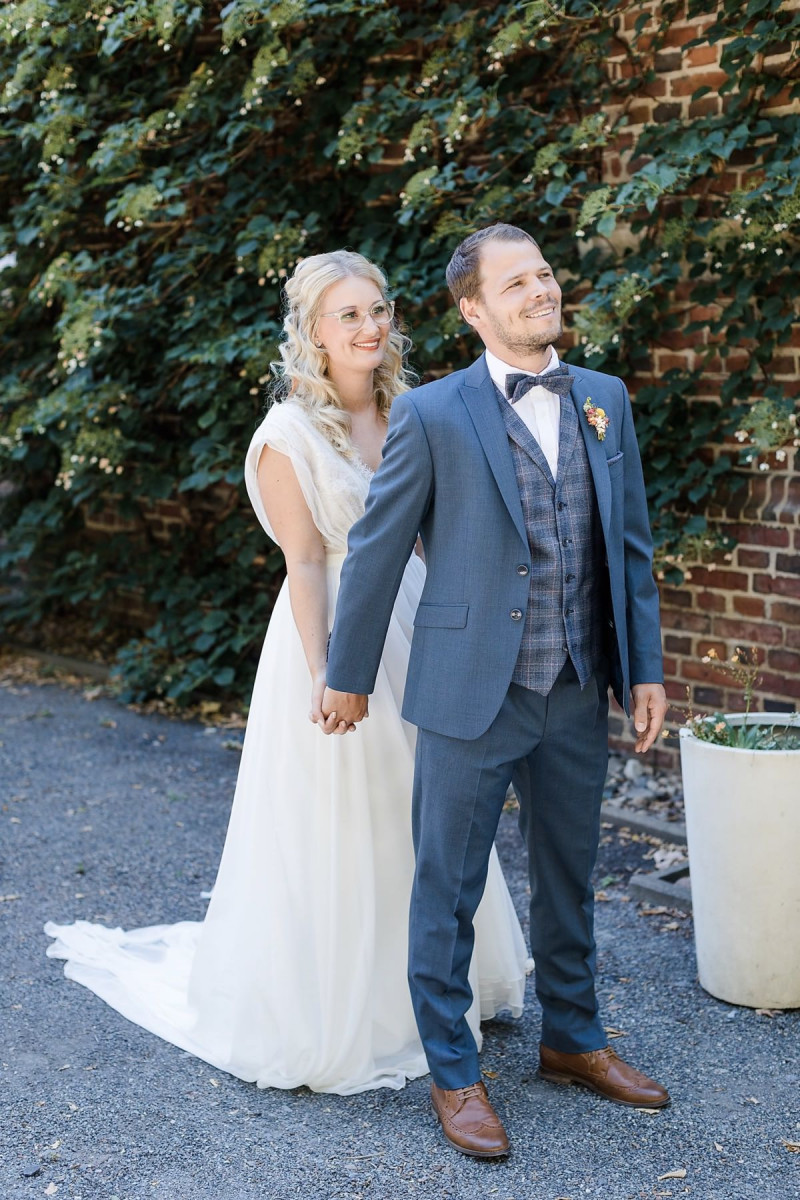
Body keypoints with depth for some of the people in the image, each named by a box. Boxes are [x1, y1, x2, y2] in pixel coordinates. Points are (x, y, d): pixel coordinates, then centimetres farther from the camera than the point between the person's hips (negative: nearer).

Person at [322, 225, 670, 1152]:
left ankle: (571, 1040, 37)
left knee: (569, 880, 19)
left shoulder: (604, 400, 6)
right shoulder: (431, 415, -9)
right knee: (449, 891, 6)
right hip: (472, 693, -4)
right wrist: (349, 676, 3)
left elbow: (630, 544, 10)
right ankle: (453, 1075, 22)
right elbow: (375, 551, -3)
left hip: (578, 694, 5)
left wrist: (644, 669, 6)